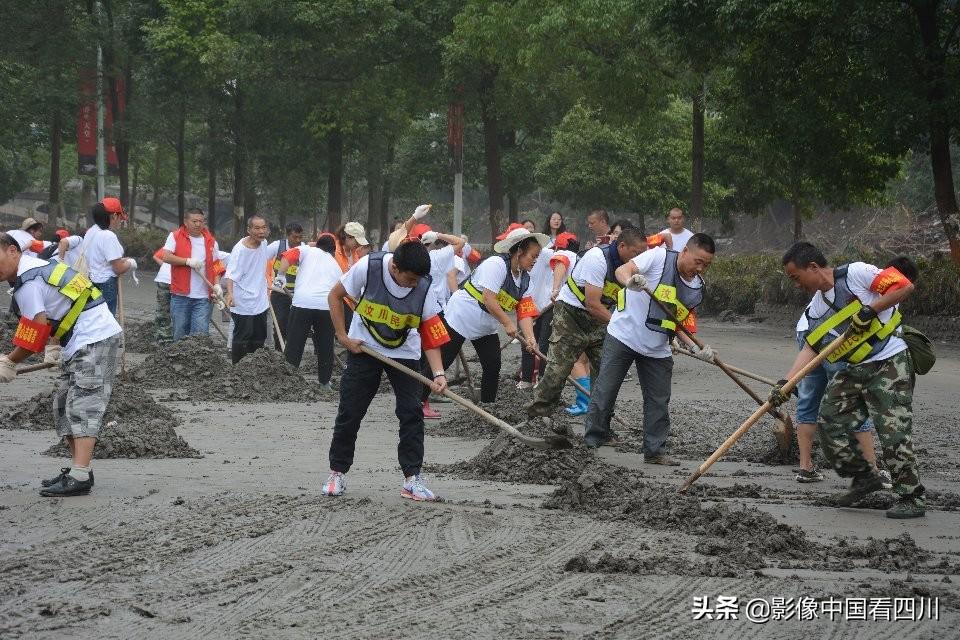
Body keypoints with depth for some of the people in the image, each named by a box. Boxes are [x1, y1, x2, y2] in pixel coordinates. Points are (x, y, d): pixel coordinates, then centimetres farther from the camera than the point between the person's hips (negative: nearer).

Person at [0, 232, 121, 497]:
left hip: (92, 340, -11)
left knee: (82, 405, -15)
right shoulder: (37, 266, 16)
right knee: (64, 403, 12)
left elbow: (34, 334, -16)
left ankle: (79, 477, -20)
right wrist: (53, 346, 12)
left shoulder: (27, 283, -16)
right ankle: (80, 468, 13)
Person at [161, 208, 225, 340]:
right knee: (180, 333, 5)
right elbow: (166, 256, -9)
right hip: (180, 295, -1)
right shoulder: (175, 237, 3)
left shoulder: (211, 241, 12)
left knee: (201, 334, -8)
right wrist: (188, 261, -17)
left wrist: (217, 285, 1)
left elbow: (216, 265, 15)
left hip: (203, 298, 1)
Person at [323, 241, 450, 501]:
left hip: (404, 353, 1)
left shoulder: (423, 286, -21)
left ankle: (412, 479, -1)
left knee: (412, 413, -7)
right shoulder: (368, 267, -26)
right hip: (364, 348, -1)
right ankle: (337, 473, 16)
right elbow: (335, 295, -9)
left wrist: (438, 373, -27)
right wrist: (343, 337, -12)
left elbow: (431, 334, -15)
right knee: (349, 411, 2)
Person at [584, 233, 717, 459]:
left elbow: (680, 321, 8)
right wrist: (630, 280, -45)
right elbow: (622, 270, -21)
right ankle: (592, 442, 7)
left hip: (658, 350, 5)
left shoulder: (697, 288, 5)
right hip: (623, 336, -5)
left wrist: (696, 348, -8)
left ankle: (654, 451, 15)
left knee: (659, 402, 5)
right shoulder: (659, 256, -13)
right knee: (605, 392, -3)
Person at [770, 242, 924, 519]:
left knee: (893, 431, -11)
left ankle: (912, 498, -2)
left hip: (890, 364, -8)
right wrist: (785, 383, -6)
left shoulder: (855, 274, -14)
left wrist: (870, 310, -22)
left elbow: (905, 286, -17)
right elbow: (810, 349, 5)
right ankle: (864, 476, 16)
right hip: (854, 370, 8)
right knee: (829, 422, 3)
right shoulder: (816, 310, 9)